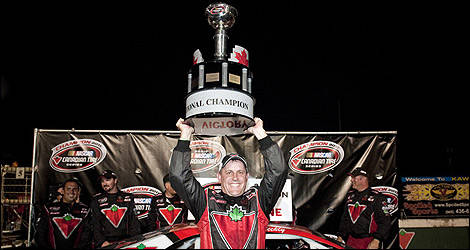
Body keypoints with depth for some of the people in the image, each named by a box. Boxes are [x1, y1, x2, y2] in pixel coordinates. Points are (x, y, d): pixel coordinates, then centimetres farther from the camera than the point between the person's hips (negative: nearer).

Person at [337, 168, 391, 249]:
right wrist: (340, 236, 12)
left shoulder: (377, 197, -7)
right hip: (351, 240, 5)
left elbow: (385, 221, -13)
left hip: (369, 242, -5)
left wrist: (376, 241, -22)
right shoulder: (350, 195, 13)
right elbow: (344, 218, 19)